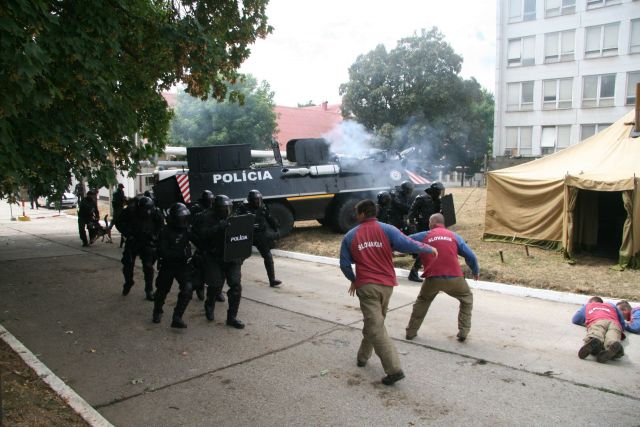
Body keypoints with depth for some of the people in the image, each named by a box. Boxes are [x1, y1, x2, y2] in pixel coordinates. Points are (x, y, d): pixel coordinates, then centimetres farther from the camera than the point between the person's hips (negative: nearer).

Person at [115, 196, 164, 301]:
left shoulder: (154, 212, -15)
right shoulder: (130, 210, -19)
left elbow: (161, 224, 4)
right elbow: (119, 223, -5)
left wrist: (154, 236, -6)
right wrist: (128, 234, -15)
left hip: (147, 242, 0)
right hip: (132, 241, 1)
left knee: (148, 266, -6)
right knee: (128, 264, 5)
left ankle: (149, 290, 7)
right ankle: (128, 283, 34)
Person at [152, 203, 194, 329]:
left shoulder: (186, 230, -1)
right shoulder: (165, 232, -15)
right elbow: (163, 252, -24)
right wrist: (181, 253, -31)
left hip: (183, 265, 3)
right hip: (167, 266, -2)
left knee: (187, 289, -15)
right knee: (162, 290, 13)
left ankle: (177, 318, -8)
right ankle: (157, 312, 42)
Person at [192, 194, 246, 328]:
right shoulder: (207, 218, -6)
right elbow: (202, 234, -23)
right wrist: (218, 227, -34)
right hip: (213, 258, -3)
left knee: (236, 285, -5)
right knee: (216, 285, -1)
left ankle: (232, 317, 7)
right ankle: (209, 305, 35)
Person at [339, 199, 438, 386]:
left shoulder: (350, 236, 3)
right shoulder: (386, 229, -1)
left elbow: (344, 264, 7)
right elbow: (408, 245, -8)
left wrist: (353, 280, 26)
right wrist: (430, 249, 9)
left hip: (366, 286, -3)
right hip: (387, 284, 3)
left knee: (376, 329, -3)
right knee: (374, 323, 23)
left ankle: (394, 369, -11)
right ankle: (363, 356, 38)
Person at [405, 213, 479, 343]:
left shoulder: (424, 236, 11)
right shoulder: (454, 236, 14)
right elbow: (470, 255, 13)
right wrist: (475, 271, 30)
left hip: (432, 278, 0)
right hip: (454, 278, 0)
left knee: (422, 301, 27)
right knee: (467, 299, 26)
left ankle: (411, 331, 28)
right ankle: (463, 332, 19)